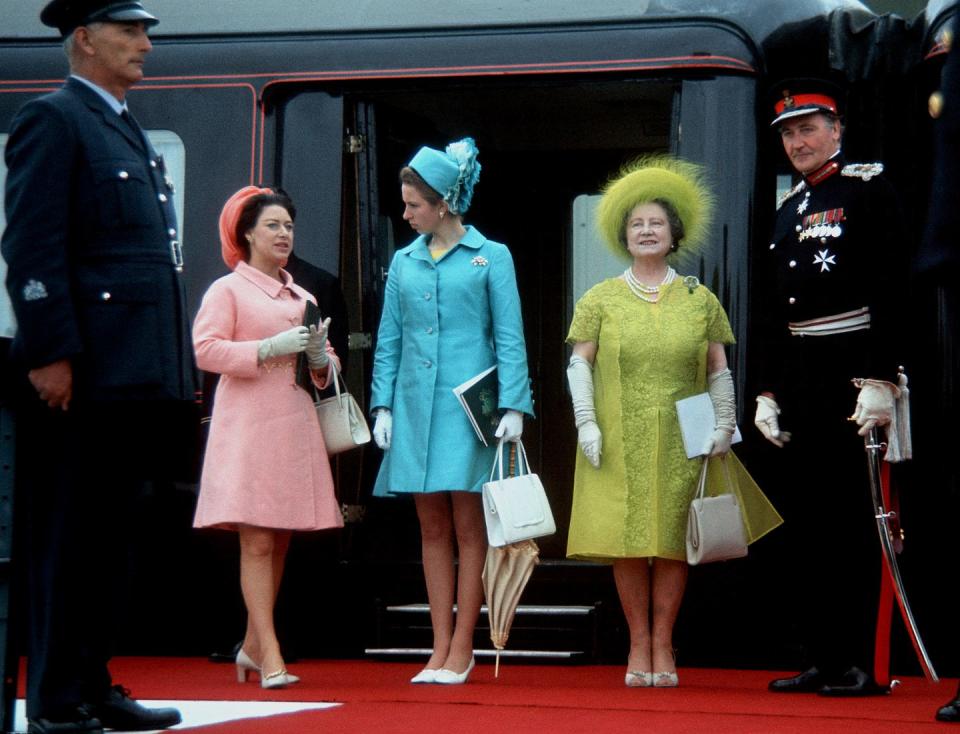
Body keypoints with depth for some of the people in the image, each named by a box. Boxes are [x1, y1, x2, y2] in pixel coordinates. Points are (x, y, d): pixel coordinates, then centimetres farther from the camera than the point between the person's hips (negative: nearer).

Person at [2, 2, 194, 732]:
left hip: (137, 375, 9)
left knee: (109, 538, 12)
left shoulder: (131, 133, 23)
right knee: (67, 542, -4)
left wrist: (176, 369, 18)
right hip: (84, 374, -9)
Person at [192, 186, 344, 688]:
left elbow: (324, 368, 25)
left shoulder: (303, 298, 20)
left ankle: (252, 645, 18)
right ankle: (270, 657, -12)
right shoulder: (227, 290, 2)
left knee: (280, 542, 6)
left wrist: (318, 355, 1)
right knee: (256, 542, -10)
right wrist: (270, 349, -15)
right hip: (248, 426, -6)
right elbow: (205, 349, -9)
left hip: (295, 426, 6)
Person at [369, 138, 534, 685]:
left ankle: (462, 648, 3)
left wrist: (513, 406, -9)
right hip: (416, 407, 4)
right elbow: (389, 339, 14)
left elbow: (509, 337, -1)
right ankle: (441, 649, 9)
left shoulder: (490, 257, 1)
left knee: (468, 526, -2)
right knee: (433, 527, 6)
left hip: (468, 407, -4)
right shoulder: (404, 262, 12)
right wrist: (383, 405, 6)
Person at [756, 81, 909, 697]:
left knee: (854, 522, -5)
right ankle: (822, 659, 13)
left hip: (851, 370, -7)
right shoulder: (785, 211, 17)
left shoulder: (870, 189, -4)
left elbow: (892, 290, -12)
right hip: (797, 382, 7)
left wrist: (881, 379, -19)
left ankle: (860, 664, -2)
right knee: (808, 523, 8)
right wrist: (768, 392, 14)